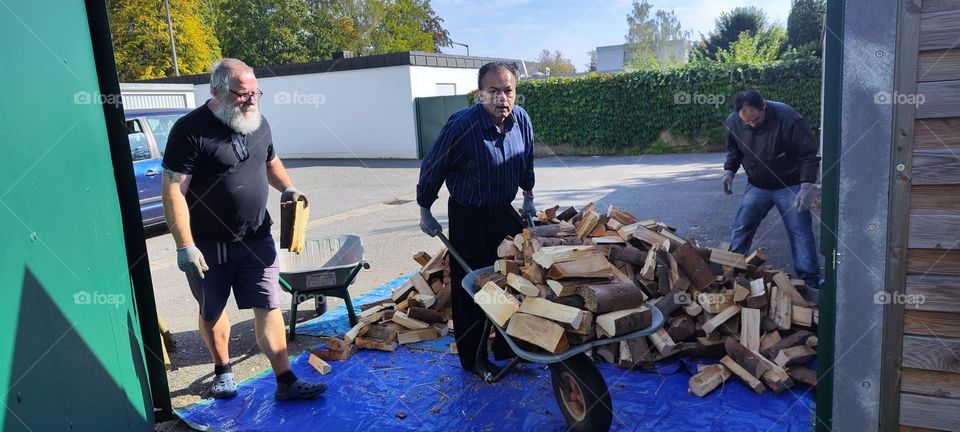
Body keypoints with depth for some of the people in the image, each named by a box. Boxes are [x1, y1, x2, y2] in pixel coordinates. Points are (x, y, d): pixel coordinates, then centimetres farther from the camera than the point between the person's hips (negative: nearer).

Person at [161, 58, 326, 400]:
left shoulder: (258, 123, 4)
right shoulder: (190, 130, -15)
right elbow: (173, 190, -16)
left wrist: (287, 187, 4)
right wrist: (185, 246, -20)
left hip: (256, 239, 4)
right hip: (209, 244, -3)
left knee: (269, 307, 2)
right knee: (212, 313, 14)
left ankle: (285, 382, 8)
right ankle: (222, 371, 37)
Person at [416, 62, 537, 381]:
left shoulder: (521, 120, -7)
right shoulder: (460, 126, -25)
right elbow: (432, 169, -12)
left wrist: (528, 197, 20)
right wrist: (425, 212, -3)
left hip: (504, 211, 6)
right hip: (468, 215, -5)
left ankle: (508, 346, 30)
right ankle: (472, 358, 20)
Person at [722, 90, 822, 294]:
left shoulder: (788, 118, -26)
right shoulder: (733, 122, -12)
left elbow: (809, 154, -19)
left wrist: (807, 186, -24)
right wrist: (729, 170, -8)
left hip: (790, 187, -4)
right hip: (756, 186, 4)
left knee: (800, 232, -3)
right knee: (741, 228, 8)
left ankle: (810, 281, 4)